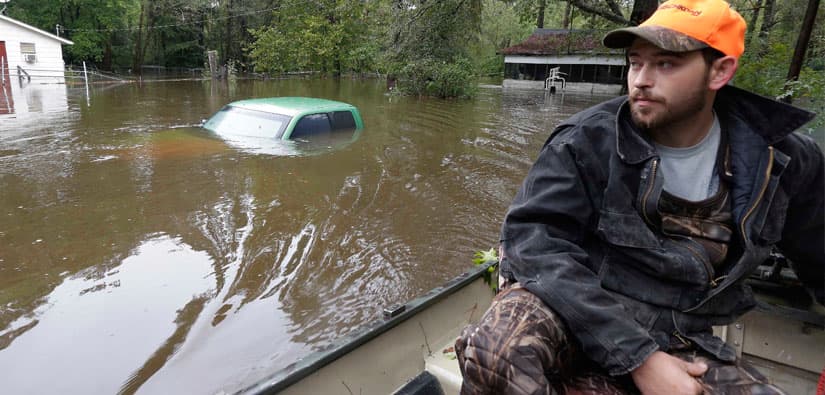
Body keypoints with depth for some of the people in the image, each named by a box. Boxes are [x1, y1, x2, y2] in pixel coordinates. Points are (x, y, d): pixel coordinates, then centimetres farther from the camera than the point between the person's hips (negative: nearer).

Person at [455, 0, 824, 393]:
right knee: (499, 346, -34)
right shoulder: (588, 140, -11)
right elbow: (532, 237, -21)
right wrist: (637, 358, -24)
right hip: (575, 314, -3)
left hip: (679, 342, 4)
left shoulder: (781, 159, 2)